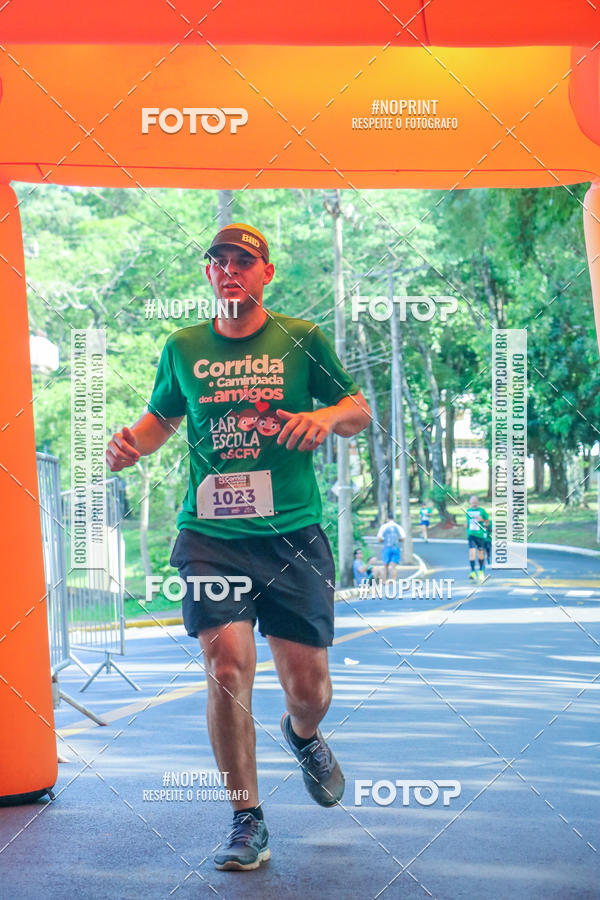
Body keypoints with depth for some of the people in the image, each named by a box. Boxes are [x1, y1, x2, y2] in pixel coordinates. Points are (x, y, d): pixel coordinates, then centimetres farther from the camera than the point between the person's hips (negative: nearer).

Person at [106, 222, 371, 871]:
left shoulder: (301, 339, 4)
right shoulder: (183, 348, 8)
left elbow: (361, 411, 10)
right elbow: (163, 416, 23)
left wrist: (327, 417, -13)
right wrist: (133, 442, 1)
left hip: (293, 536, 0)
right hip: (210, 537, 0)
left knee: (307, 686, 2)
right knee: (227, 667, -16)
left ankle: (302, 735, 42)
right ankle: (247, 822, 0)